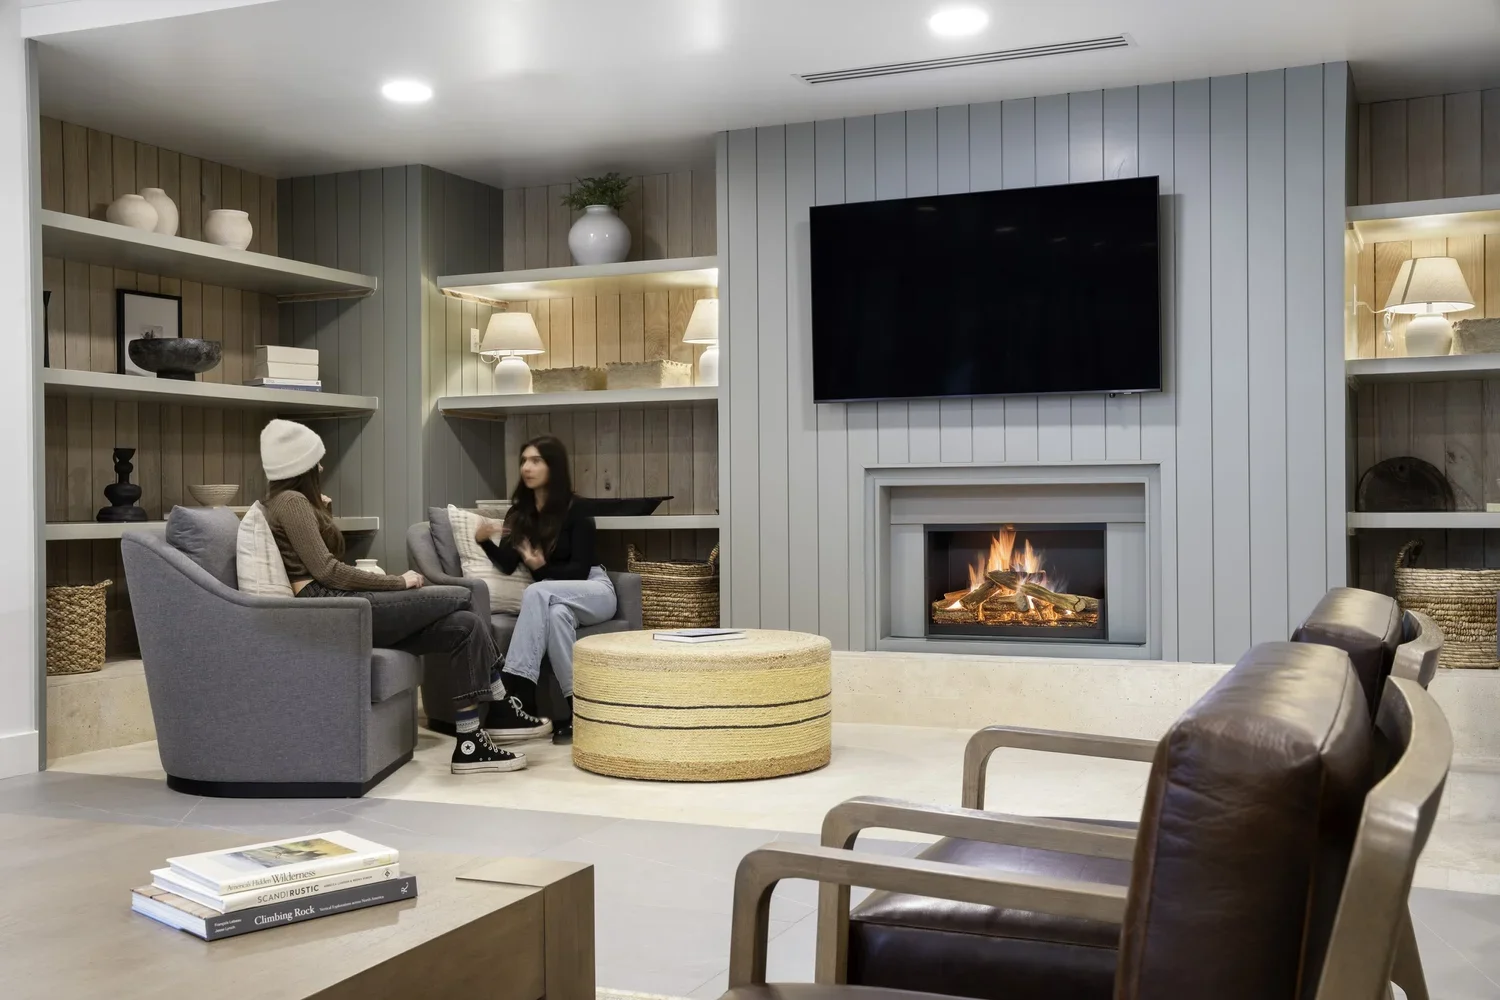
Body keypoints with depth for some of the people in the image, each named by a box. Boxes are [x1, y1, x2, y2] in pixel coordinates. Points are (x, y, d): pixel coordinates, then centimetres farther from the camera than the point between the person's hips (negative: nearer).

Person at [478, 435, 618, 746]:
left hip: (595, 591, -3)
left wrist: (542, 567, -27)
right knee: (557, 613, -36)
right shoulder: (519, 512, 6)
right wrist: (483, 540, -26)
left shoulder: (576, 510, -8)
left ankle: (514, 693, -42)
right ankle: (577, 706, -37)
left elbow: (580, 570, -12)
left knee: (537, 592, -34)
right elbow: (507, 564, -7)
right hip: (555, 598, 3)